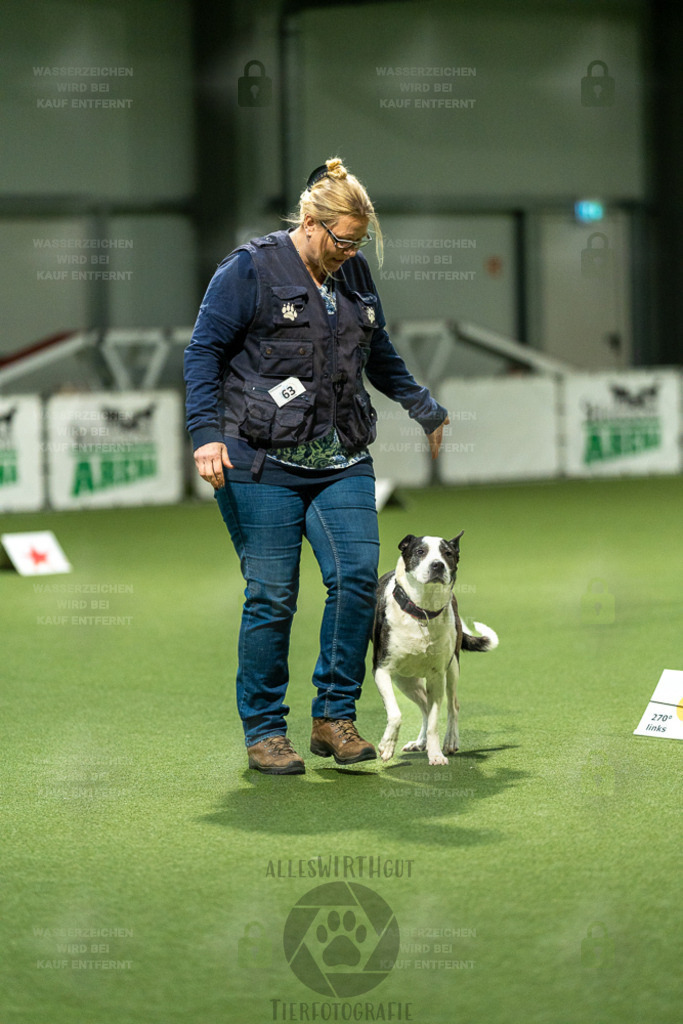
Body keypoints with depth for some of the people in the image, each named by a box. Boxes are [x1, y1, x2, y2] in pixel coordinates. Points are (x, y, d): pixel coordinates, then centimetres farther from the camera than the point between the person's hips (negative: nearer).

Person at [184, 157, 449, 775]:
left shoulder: (355, 275, 15)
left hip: (342, 463, 5)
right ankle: (264, 731, 8)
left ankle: (335, 716, 5)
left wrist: (425, 409, 31)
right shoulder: (251, 270, -3)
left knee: (357, 579, -8)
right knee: (272, 597, -4)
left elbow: (380, 354, 30)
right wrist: (207, 432, -15)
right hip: (263, 463, -5)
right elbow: (204, 351, -5)